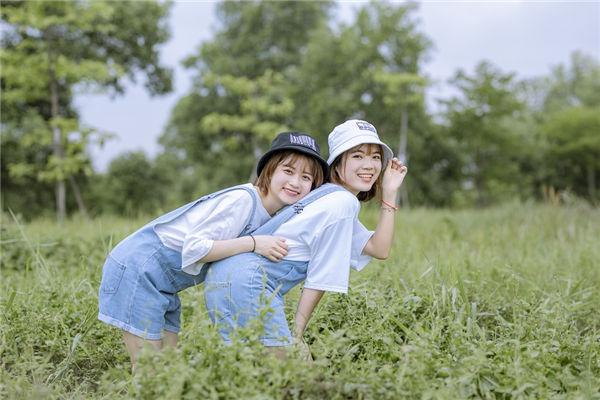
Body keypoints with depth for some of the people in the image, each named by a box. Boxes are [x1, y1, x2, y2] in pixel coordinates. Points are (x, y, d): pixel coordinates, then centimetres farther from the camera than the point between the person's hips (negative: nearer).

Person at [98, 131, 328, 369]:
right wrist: (253, 243, -30)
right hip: (138, 270, -9)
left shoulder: (270, 217, 7)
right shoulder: (242, 200, -21)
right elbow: (194, 247, -26)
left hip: (164, 287, 9)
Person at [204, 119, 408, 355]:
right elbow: (320, 278, -10)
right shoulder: (343, 203, -12)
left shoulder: (331, 196, 18)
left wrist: (390, 193, 8)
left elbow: (379, 249, 12)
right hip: (248, 281, -10)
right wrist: (297, 334, -6)